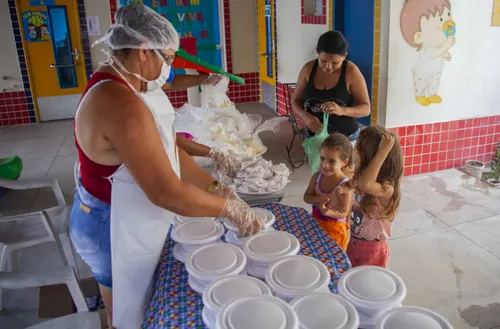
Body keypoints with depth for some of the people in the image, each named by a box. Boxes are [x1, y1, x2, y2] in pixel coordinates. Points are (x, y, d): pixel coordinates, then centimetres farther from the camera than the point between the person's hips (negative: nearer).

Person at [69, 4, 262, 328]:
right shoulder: (122, 105, -32)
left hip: (123, 218, 9)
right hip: (115, 227, -9)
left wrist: (219, 188, -3)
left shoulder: (123, 86, 2)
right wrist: (231, 208, -20)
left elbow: (171, 150, 2)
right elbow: (167, 193, -32)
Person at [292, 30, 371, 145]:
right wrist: (306, 117, -18)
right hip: (315, 138, 3)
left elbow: (366, 108, -10)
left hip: (345, 140, -2)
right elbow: (295, 102, 3)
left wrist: (342, 110, -30)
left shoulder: (351, 71, -13)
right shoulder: (308, 69, -4)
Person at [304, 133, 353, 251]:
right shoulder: (317, 177, -10)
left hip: (334, 228, -5)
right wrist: (317, 198, -22)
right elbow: (306, 197, -1)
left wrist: (326, 211, -37)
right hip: (315, 223, 5)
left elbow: (344, 213, -20)